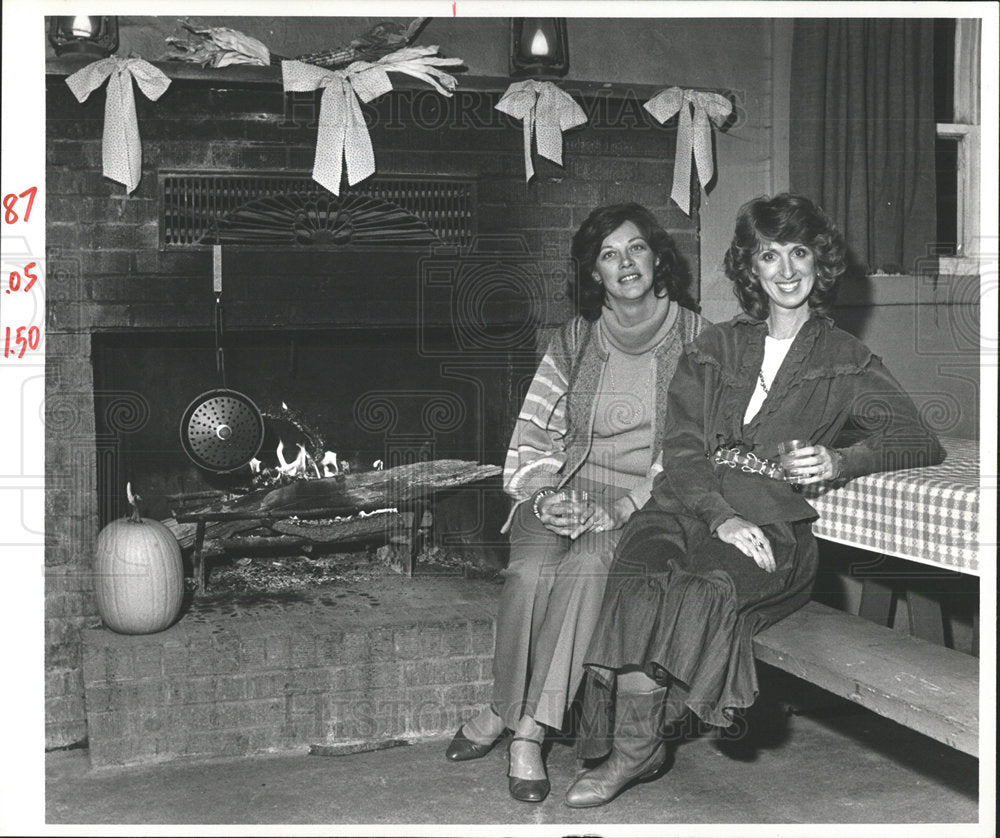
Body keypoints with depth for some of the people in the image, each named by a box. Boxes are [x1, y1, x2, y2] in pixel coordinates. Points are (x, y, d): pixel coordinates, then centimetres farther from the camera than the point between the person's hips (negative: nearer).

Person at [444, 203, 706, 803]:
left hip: (644, 501, -3)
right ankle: (518, 720, -10)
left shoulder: (694, 339, 2)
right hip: (568, 490, 3)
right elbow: (537, 434, 13)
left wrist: (611, 511, -15)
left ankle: (518, 721, -22)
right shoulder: (575, 340, 12)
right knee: (529, 571, -27)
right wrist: (542, 492, -8)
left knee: (587, 565, -32)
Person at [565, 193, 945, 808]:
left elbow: (923, 443, 6)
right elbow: (682, 450, 6)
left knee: (707, 587, -34)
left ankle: (634, 745, -20)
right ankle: (634, 748, -26)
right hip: (690, 505, 2)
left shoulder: (845, 361, 15)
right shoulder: (713, 349, 19)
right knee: (639, 578, -31)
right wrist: (720, 515, -14)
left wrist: (842, 461, -16)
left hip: (775, 525, -2)